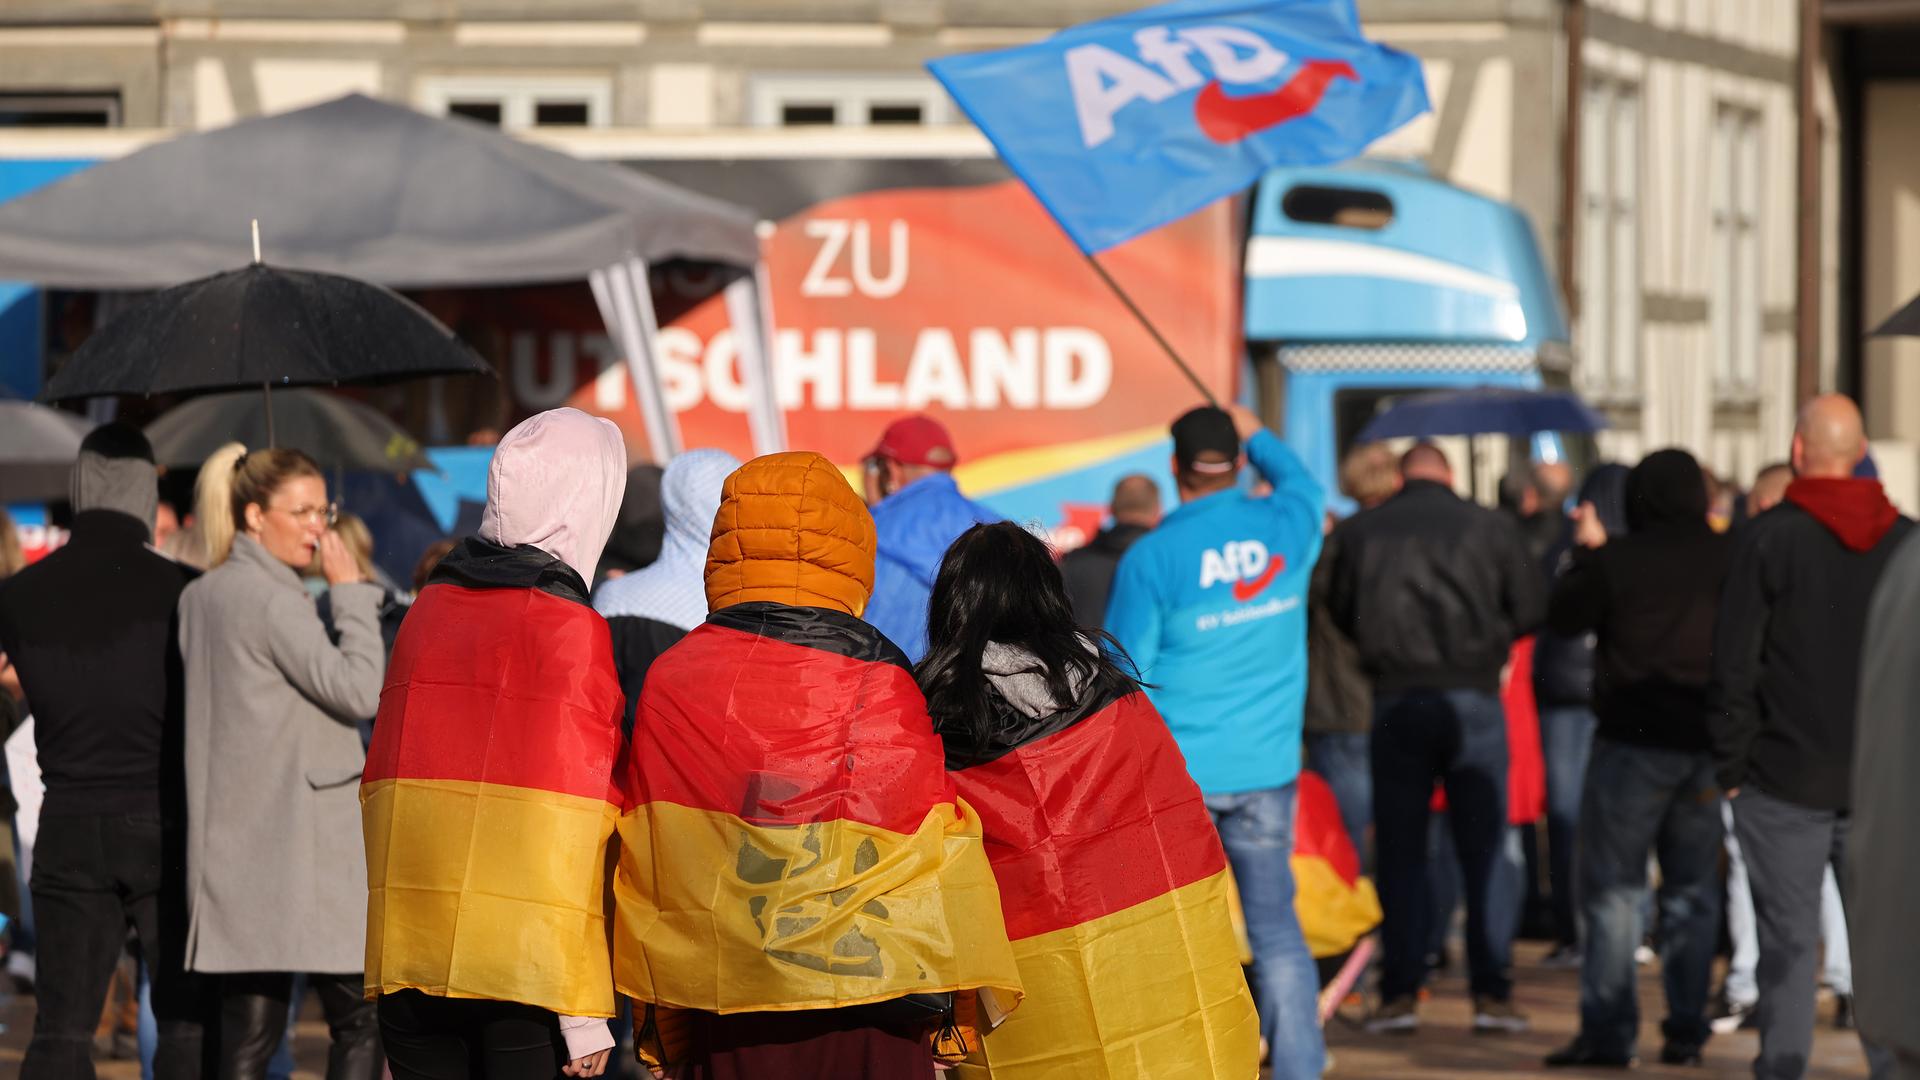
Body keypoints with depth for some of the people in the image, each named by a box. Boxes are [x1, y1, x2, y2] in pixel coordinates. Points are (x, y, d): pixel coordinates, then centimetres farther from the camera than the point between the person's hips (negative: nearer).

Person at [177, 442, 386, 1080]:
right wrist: (352, 593, -9)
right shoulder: (272, 598, -13)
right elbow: (360, 689, -17)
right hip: (301, 842, -8)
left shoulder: (199, 597, 14)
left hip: (235, 846, 8)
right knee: (360, 1021, 0)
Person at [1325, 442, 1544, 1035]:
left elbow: (1342, 613, 12)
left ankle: (1400, 991, 4)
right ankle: (1491, 991, 2)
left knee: (1399, 852, 7)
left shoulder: (1359, 532, 1)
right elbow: (1532, 608, 6)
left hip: (1396, 699, 1)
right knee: (1484, 850, 4)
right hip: (1474, 697, 0)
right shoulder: (1492, 527, -1)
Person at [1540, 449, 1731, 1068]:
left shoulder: (1613, 560, -10)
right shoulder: (1729, 558, -3)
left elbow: (1562, 617, 4)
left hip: (1635, 741, -3)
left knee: (1613, 889, 2)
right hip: (1709, 740, 3)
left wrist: (1586, 550, 14)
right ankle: (1686, 1030, 10)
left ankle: (1608, 1033, -3)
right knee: (1693, 890, 11)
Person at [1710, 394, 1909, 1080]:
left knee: (1788, 940, 1)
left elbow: (1734, 663, -7)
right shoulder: (1906, 541, 5)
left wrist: (1731, 765, -1)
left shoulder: (1769, 539, -6)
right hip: (1885, 779, 3)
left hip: (1786, 773, -3)